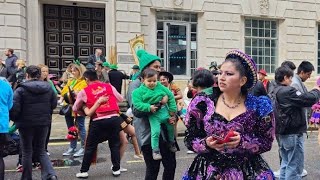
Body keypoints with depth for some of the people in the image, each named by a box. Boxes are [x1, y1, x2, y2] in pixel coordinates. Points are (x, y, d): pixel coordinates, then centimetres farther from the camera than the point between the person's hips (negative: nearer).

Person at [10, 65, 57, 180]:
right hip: (44, 123, 4)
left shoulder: (21, 89, -12)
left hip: (26, 124, -4)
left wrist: (15, 119, 6)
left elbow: (14, 108, -14)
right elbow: (54, 104, 7)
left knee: (27, 152, 12)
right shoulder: (49, 88, 1)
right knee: (41, 150, 15)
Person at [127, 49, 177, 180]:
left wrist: (172, 116, -6)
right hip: (148, 133, -6)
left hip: (164, 131, 6)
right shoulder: (135, 85, -5)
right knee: (153, 169, 1)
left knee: (171, 164, 9)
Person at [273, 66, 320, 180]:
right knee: (294, 166, -1)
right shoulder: (288, 91, -19)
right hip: (293, 133, -9)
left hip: (283, 132, 9)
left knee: (286, 163, 19)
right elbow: (309, 100, -20)